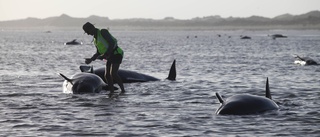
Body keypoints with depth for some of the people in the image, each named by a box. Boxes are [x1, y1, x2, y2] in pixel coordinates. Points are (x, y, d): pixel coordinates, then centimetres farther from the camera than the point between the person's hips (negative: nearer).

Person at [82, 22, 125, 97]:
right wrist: (91, 59, 7)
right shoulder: (95, 39, 14)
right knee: (107, 75, 1)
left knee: (113, 74, -21)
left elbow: (112, 43, -22)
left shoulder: (103, 32, -13)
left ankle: (122, 90, -13)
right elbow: (98, 52, 21)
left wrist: (106, 54, -27)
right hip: (110, 57, 9)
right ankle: (111, 91, 8)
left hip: (116, 54, -9)